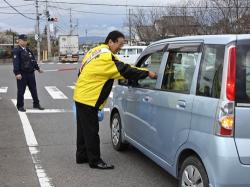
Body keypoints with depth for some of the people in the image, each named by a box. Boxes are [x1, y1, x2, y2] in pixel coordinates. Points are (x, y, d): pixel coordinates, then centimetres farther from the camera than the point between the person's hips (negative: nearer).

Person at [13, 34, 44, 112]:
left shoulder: (28, 50, 14)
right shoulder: (16, 50, -9)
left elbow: (33, 60, 24)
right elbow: (15, 62, -18)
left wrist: (37, 68, 28)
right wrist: (17, 73, -26)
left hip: (30, 73, 7)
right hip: (22, 74, -7)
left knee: (34, 89, 13)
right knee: (21, 91, 2)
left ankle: (36, 104, 25)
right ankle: (20, 106, 14)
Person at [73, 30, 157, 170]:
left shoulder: (97, 51, 11)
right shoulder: (106, 57, -20)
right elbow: (124, 70, -23)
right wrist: (147, 73, -19)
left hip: (81, 96, 10)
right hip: (88, 99, -10)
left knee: (84, 129, 18)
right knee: (91, 131, -2)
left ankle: (82, 156, 29)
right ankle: (95, 161, 6)